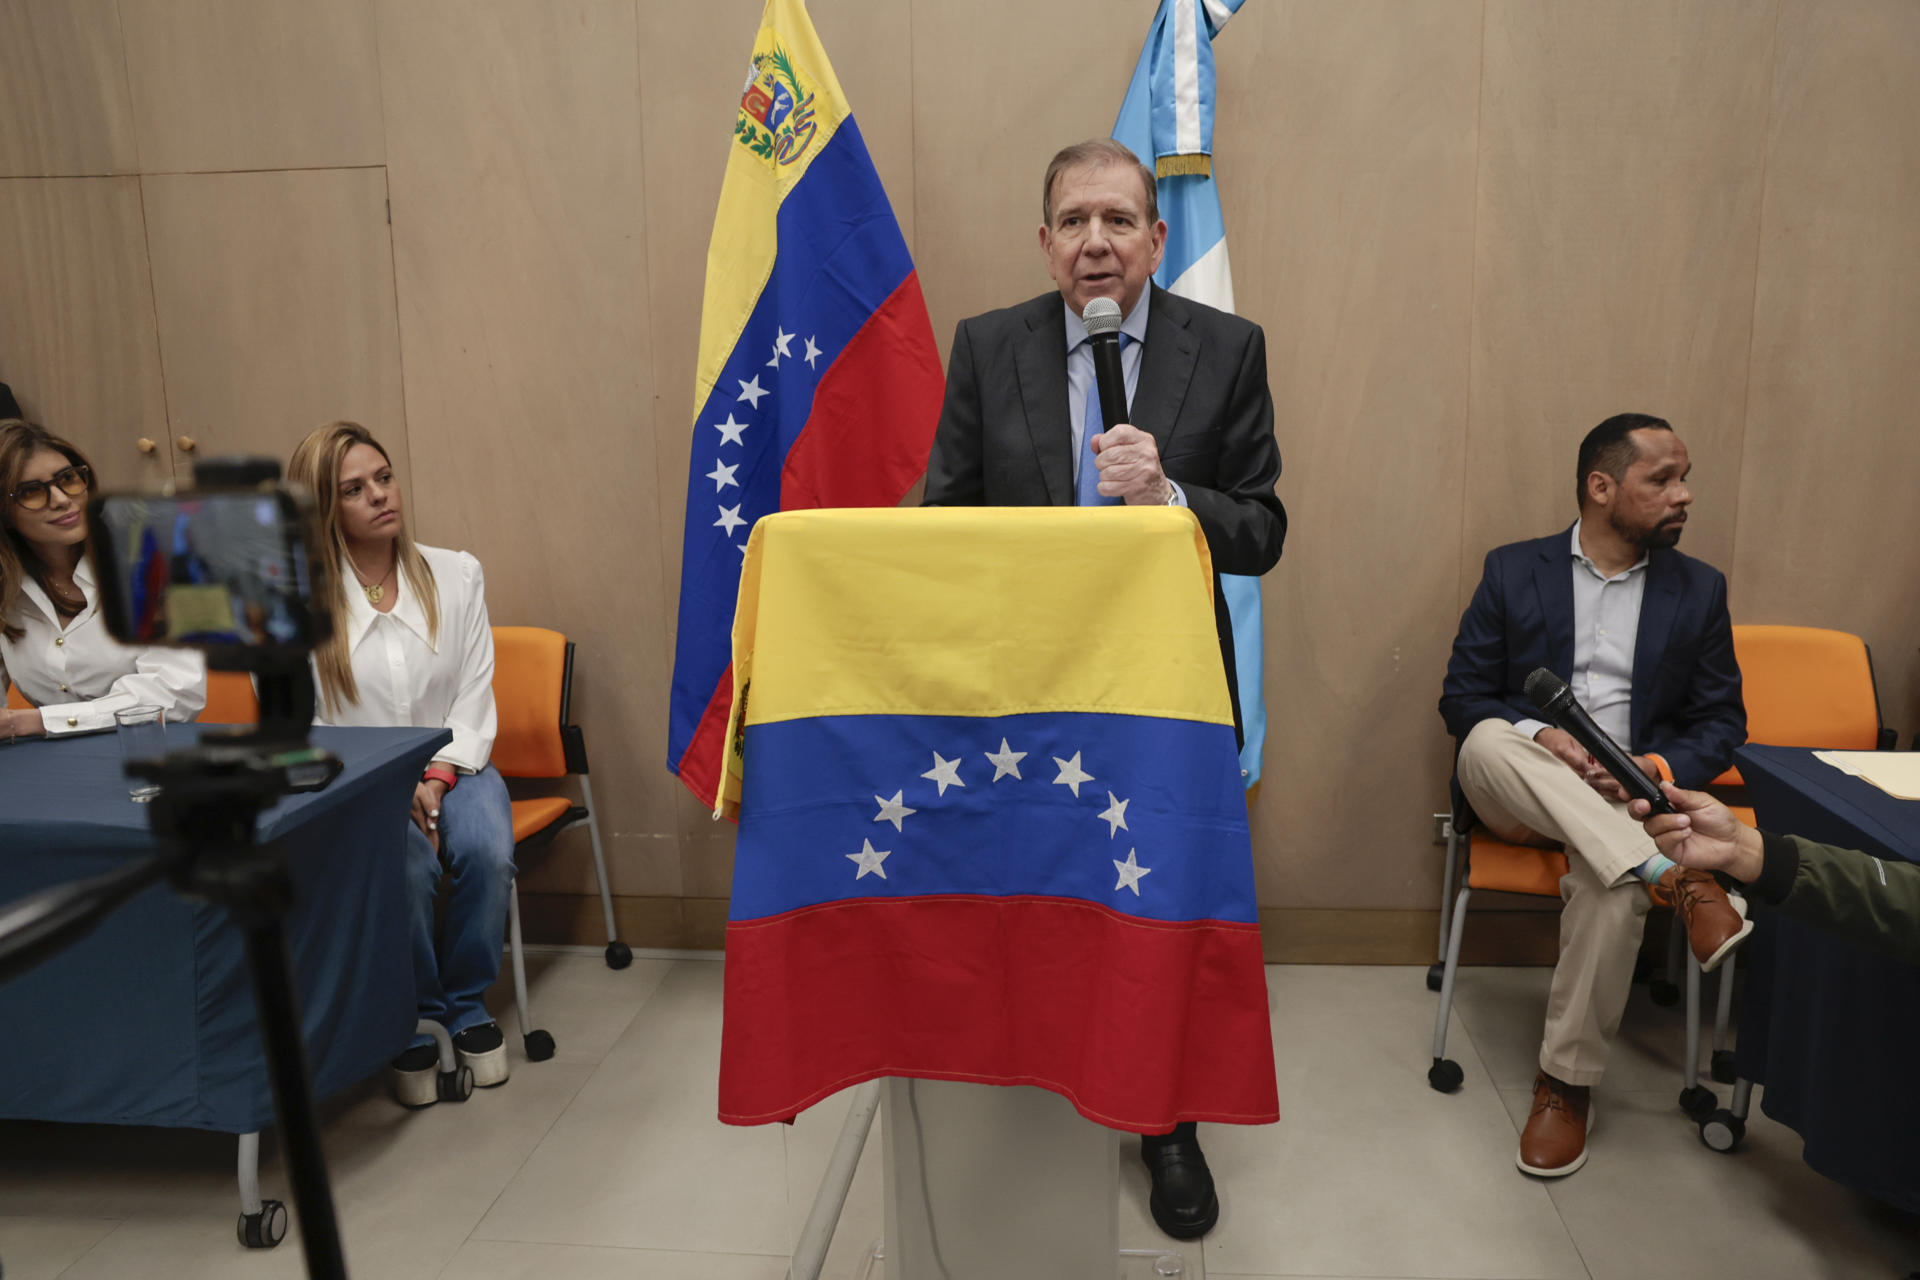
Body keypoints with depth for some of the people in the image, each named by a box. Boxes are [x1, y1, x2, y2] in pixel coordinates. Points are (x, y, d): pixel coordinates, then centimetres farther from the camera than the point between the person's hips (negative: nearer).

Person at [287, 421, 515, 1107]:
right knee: (402, 867, -31)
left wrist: (438, 778, -14)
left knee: (487, 850, -29)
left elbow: (474, 697, 3)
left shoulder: (456, 575, 4)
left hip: (452, 767, 2)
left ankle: (466, 1005, -1)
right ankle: (415, 1021, -4)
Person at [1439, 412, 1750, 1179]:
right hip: (1516, 792, 0)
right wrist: (1539, 739, -18)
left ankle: (1566, 1083, -15)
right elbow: (1461, 697, 3)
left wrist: (1659, 766, -13)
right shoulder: (1513, 571, 7)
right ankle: (1677, 881, -37)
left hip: (1628, 799, 0)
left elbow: (1722, 722, 10)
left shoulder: (1699, 589, 12)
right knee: (1487, 741, -35)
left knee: (1612, 886, -33)